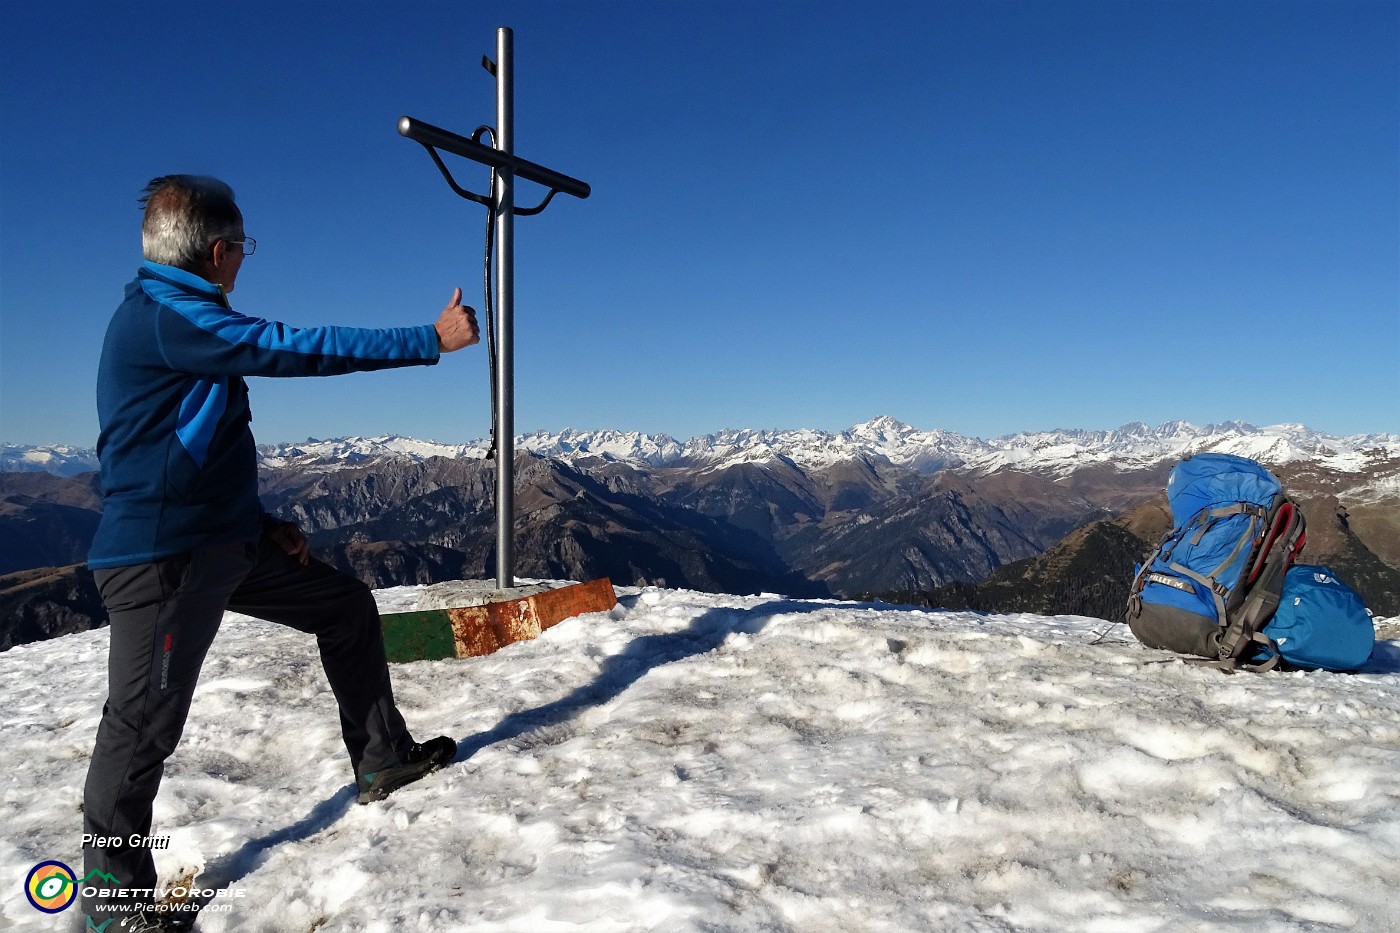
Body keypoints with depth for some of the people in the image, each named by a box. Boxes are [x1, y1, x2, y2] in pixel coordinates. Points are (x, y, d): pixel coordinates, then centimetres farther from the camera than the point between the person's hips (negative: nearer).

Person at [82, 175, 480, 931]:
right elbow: (295, 349, -22)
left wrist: (260, 522, 13)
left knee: (347, 607, 12)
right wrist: (431, 340, -17)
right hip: (160, 557, -10)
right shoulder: (165, 314, -16)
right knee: (145, 723, -2)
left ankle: (383, 757, 23)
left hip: (225, 543, 10)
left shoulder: (171, 315, 15)